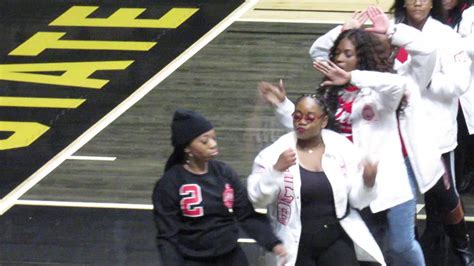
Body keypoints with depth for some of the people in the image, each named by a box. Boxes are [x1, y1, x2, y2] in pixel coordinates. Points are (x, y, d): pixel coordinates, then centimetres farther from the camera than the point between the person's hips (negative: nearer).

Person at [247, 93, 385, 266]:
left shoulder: (342, 150, 0)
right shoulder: (275, 153, -5)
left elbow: (357, 199, 0)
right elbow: (257, 199, -11)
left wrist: (368, 181, -21)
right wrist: (276, 170, -25)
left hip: (336, 241, 0)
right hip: (295, 247, 0)